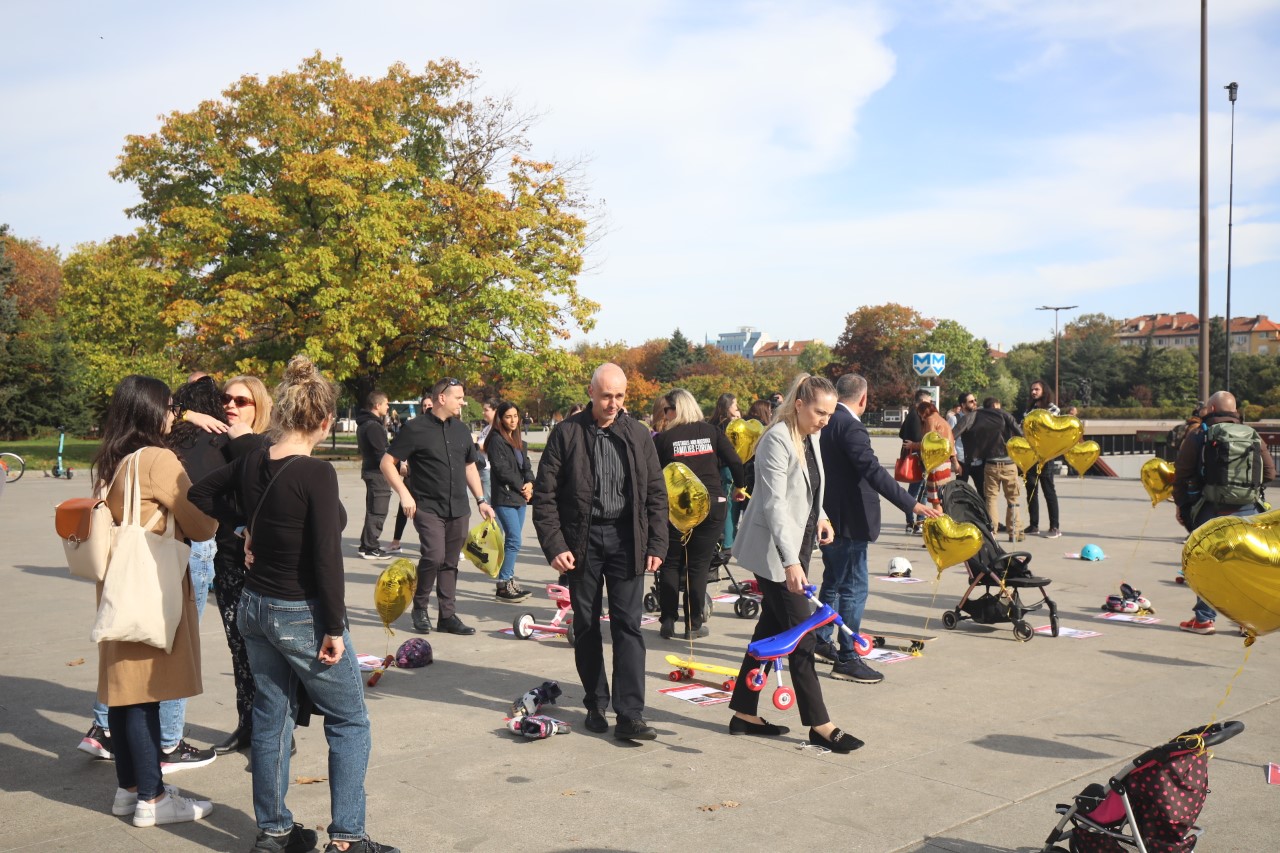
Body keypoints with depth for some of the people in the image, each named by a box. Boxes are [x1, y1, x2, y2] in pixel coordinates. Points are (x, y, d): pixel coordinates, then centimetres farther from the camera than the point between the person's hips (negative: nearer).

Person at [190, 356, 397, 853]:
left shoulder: (251, 463, -1)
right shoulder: (316, 474, -21)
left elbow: (200, 496, 17)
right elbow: (326, 559, -22)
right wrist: (334, 628, -16)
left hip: (254, 606, 7)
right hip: (302, 615, -7)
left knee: (271, 718, 18)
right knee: (349, 722, 8)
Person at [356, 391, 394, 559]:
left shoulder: (363, 424, 14)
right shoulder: (373, 426, -19)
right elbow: (381, 453, -22)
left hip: (369, 470, 11)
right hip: (378, 472, -11)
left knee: (372, 510, 19)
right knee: (377, 513, -4)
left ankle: (366, 544, 26)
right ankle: (371, 549, 0)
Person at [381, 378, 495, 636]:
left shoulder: (461, 429, 13)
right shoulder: (416, 429, -7)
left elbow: (470, 466, 23)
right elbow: (387, 463, -6)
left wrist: (481, 500, 16)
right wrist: (404, 493, -15)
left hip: (458, 510, 6)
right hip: (428, 507, -6)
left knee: (450, 563, 8)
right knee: (434, 555, -18)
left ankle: (448, 616, 15)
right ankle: (419, 606, 4)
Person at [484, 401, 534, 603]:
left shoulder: (519, 442, 17)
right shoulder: (496, 441, -9)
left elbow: (526, 465, 15)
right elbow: (502, 469, -15)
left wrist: (529, 483, -5)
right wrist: (521, 486, -9)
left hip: (519, 496, 8)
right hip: (504, 497, -8)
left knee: (512, 541, 11)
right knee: (514, 540, -12)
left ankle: (509, 580, 17)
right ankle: (502, 586, -7)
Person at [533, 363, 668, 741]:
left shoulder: (638, 434, 4)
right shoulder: (567, 433, -2)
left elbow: (656, 493, 9)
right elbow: (544, 494, -1)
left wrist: (656, 545, 2)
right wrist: (554, 546, -8)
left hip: (626, 538, 1)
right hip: (582, 539, 0)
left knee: (628, 625, -4)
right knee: (586, 625, 9)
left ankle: (630, 715, -2)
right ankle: (596, 705, 23)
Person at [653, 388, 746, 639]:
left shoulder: (663, 438, -4)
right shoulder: (711, 432, 2)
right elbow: (735, 461, 0)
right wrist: (739, 487, 16)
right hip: (712, 505, 1)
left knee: (670, 564, 11)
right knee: (698, 566, 7)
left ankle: (668, 622, 11)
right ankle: (694, 625, 10)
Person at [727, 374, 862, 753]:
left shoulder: (810, 439, 9)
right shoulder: (777, 440, -19)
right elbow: (774, 504, -26)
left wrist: (819, 517, 5)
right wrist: (790, 561, -32)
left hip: (796, 547, 9)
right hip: (774, 552, -9)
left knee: (772, 629, 12)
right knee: (800, 635, -4)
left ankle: (745, 714, 21)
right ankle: (820, 725, 4)